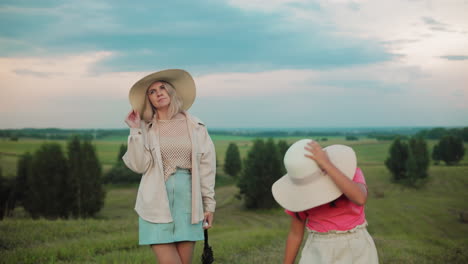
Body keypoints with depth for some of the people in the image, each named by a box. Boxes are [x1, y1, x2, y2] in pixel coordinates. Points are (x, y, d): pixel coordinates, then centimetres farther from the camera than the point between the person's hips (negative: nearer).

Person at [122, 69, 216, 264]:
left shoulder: (195, 127, 5)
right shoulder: (145, 129, 2)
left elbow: (206, 167, 7)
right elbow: (139, 166, -8)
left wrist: (209, 204, 5)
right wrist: (135, 131, -11)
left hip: (188, 201, 2)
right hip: (158, 203, -1)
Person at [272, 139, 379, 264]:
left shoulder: (351, 173, -9)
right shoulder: (300, 192, -3)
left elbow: (360, 199, -30)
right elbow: (295, 233, 7)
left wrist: (326, 164, -32)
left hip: (356, 253, -2)